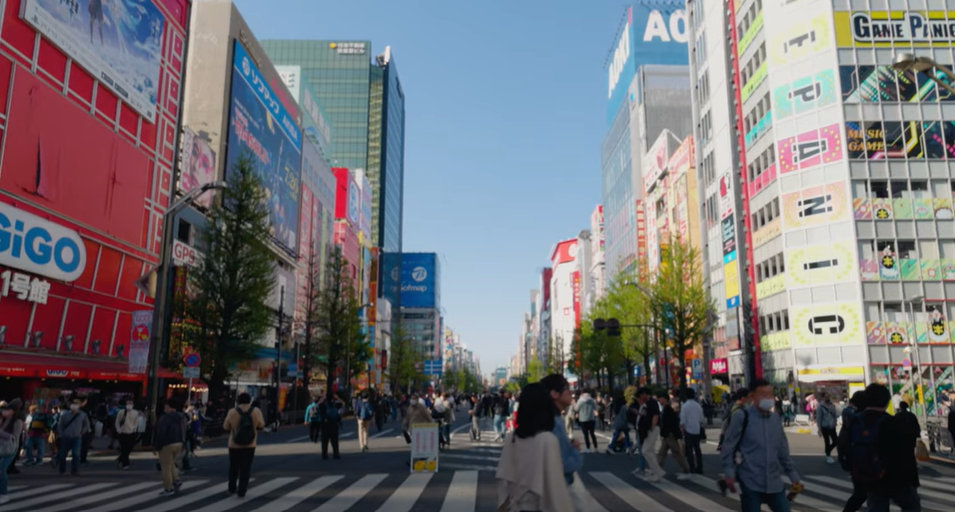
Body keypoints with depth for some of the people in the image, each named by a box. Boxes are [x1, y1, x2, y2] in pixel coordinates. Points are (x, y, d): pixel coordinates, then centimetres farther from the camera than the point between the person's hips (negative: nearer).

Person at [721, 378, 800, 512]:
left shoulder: (776, 419, 9)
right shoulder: (741, 416, -9)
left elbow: (783, 451, 17)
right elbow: (728, 447, -8)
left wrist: (793, 475, 16)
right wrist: (729, 473, -14)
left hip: (774, 482, 5)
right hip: (750, 483, -5)